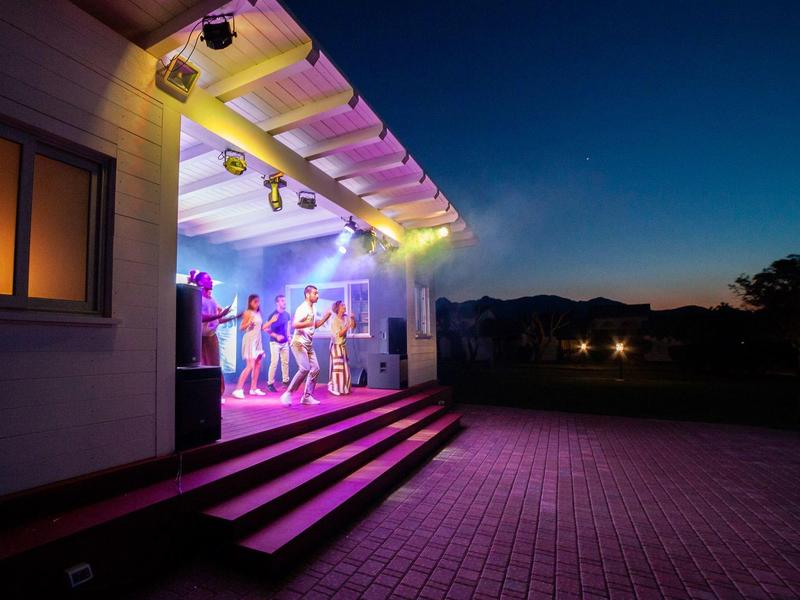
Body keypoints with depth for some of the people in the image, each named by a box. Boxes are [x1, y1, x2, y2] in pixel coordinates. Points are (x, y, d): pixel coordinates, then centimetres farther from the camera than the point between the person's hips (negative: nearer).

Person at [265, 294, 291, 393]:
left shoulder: (287, 314, 5)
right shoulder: (273, 315, -13)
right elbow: (266, 328, -12)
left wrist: (289, 336, 8)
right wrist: (276, 336, -18)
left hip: (285, 342, 6)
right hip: (275, 342, -6)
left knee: (285, 362, 10)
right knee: (274, 363, -6)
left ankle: (285, 381, 21)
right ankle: (270, 383, 4)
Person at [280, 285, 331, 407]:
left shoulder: (313, 309, 14)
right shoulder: (303, 308, -14)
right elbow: (294, 324, -25)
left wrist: (325, 318, 12)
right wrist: (309, 323, -36)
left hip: (309, 344, 9)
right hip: (299, 343, -9)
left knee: (315, 369, 4)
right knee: (304, 369, -18)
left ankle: (307, 397, 11)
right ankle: (287, 394, -7)